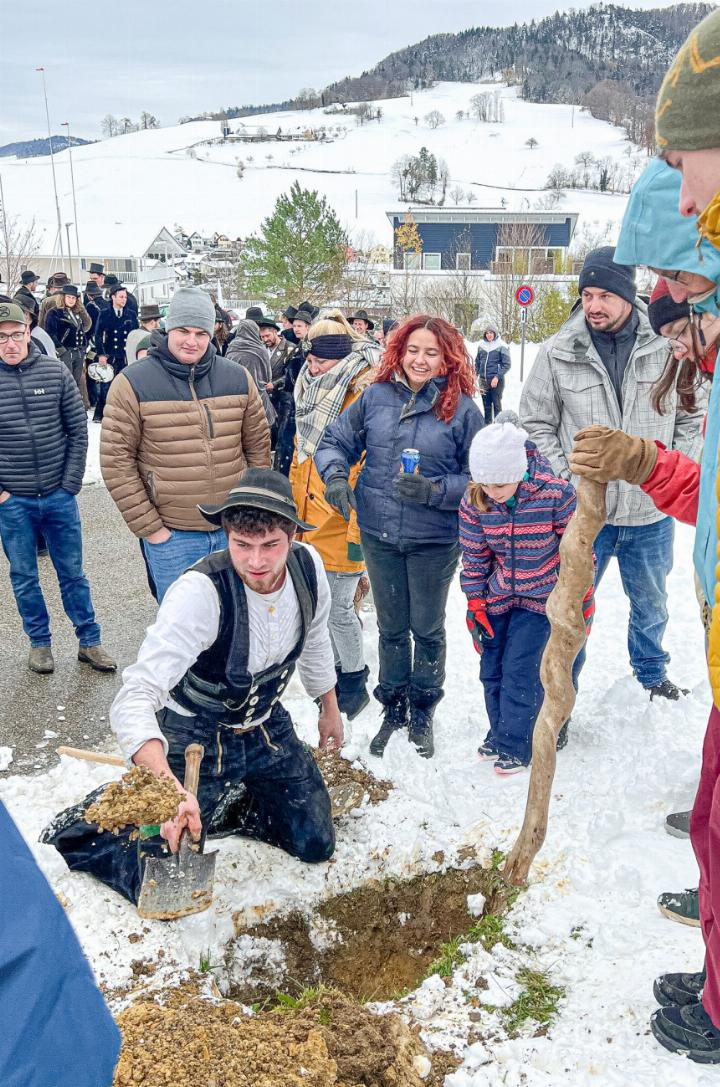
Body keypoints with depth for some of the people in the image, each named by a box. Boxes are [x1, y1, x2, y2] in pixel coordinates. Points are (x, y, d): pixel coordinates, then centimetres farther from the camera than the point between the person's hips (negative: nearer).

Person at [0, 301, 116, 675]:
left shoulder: (56, 372, -3)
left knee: (72, 573, 11)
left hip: (59, 495, 0)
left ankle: (89, 641, 23)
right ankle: (39, 642, 27)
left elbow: (78, 431, 1)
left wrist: (70, 483, -3)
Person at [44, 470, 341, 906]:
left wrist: (330, 708, 18)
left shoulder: (308, 565, -17)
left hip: (267, 728, 5)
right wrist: (169, 789, -58)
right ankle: (82, 820, 21)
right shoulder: (200, 592, -35)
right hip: (197, 739, -5)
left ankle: (219, 806, 28)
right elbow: (135, 698, -42)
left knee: (316, 844, 7)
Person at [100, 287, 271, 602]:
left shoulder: (238, 378, 3)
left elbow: (258, 446, 10)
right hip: (171, 535, -3)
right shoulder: (132, 384, -8)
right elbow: (116, 461, -8)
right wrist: (148, 527, -9)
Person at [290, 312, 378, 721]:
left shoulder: (363, 391, -15)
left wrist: (359, 530, -19)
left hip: (341, 524, -8)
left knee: (338, 608, 1)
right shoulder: (313, 390, 11)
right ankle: (336, 670, 36)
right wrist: (296, 506, 22)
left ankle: (355, 683, 23)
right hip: (312, 519, 8)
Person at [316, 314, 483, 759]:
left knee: (428, 630, 14)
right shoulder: (376, 397, -1)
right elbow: (335, 441, 6)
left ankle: (422, 713, 35)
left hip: (435, 540, -2)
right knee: (391, 627, 17)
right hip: (379, 536, 3)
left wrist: (435, 490, -22)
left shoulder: (463, 409, -9)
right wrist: (335, 475, -14)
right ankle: (393, 710, 36)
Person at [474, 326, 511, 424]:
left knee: (497, 404, -1)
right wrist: (476, 374, 7)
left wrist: (497, 377, -15)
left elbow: (506, 364, -8)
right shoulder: (481, 345, 6)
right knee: (486, 404, 12)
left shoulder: (501, 346, -7)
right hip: (483, 380, 4)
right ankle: (487, 423, 23)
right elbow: (477, 361, 17)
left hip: (496, 380, -4)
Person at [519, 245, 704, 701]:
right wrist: (564, 480, -7)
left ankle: (652, 673, 49)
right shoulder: (558, 353, -7)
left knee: (651, 603, 23)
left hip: (651, 513, 2)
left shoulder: (668, 346, -7)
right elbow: (537, 424, 0)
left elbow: (693, 416, 5)